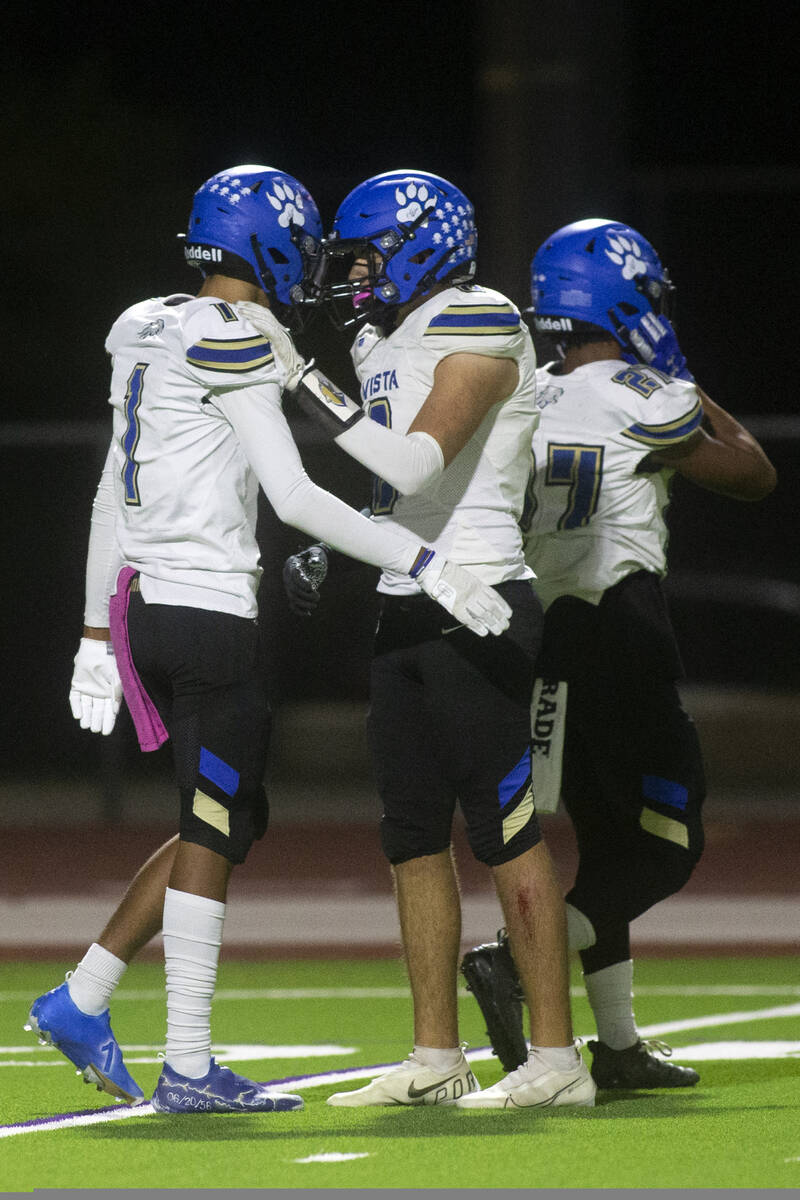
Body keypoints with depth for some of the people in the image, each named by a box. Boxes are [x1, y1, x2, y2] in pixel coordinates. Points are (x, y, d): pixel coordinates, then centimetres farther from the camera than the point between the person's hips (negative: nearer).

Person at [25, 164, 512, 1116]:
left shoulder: (148, 333, 14)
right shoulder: (230, 340, -12)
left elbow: (111, 497, 18)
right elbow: (294, 497, -16)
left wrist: (98, 633, 24)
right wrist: (427, 566, -15)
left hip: (143, 605, 9)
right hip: (208, 610, -9)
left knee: (230, 822, 16)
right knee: (212, 833, -2)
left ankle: (80, 1002, 14)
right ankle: (188, 1066, 0)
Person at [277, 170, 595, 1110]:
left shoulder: (480, 329, -12)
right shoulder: (385, 344, 16)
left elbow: (419, 466, -21)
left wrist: (310, 389, -18)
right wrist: (329, 553, 11)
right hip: (407, 612, 9)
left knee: (505, 834, -8)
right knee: (414, 839, 9)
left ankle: (556, 1060, -5)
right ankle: (437, 1059, 15)